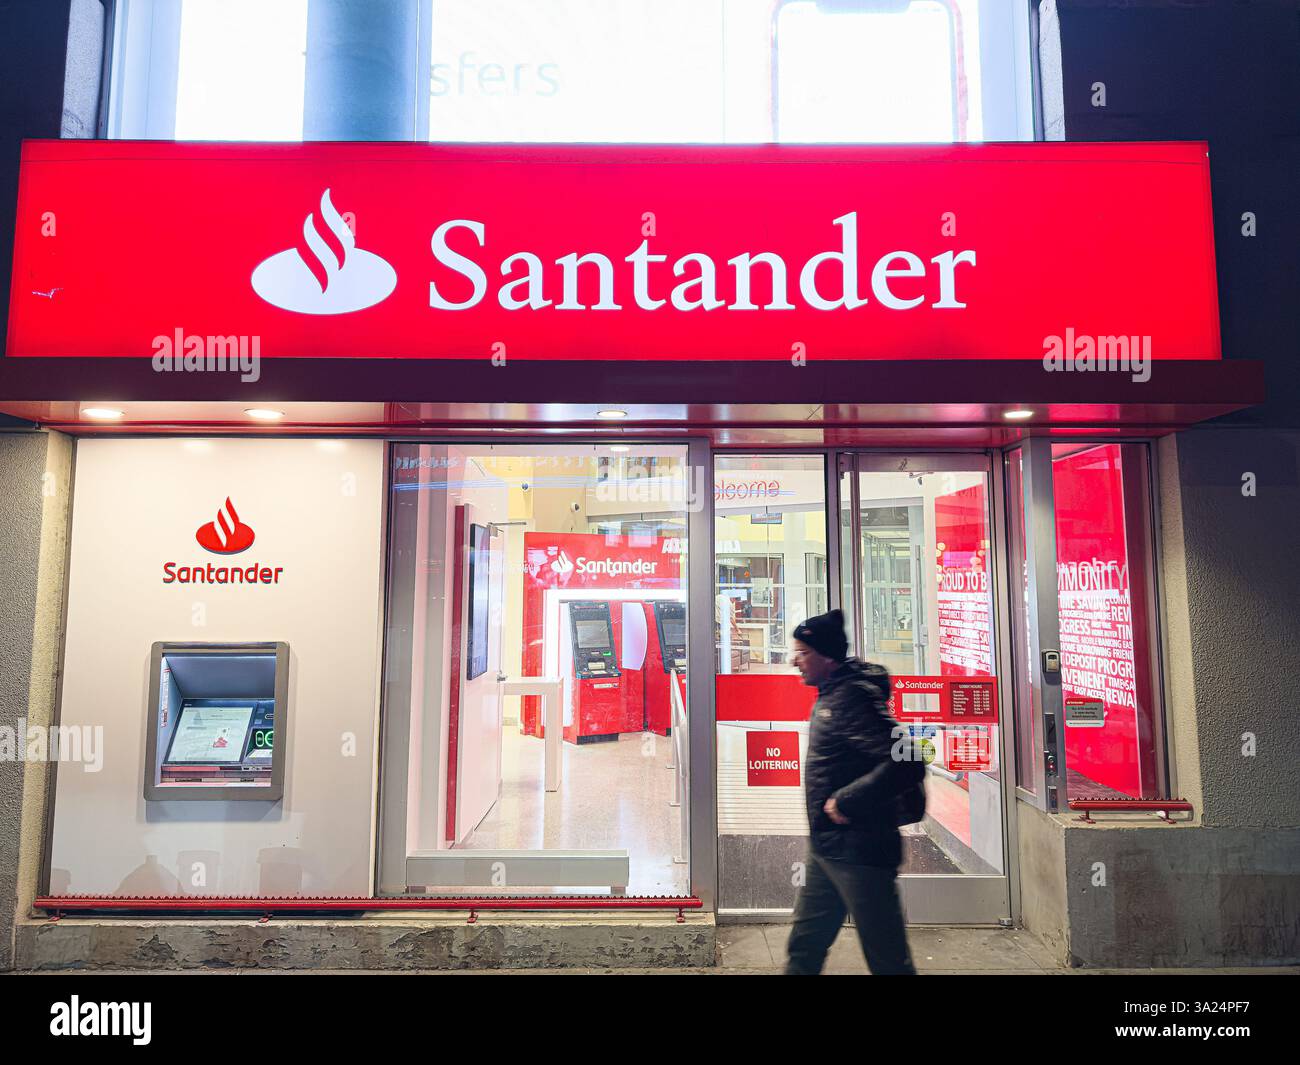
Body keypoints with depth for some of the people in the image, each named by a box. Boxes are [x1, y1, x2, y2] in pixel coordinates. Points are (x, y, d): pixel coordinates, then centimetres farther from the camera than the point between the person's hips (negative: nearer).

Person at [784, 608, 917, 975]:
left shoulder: (852, 697, -20)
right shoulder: (829, 696, 10)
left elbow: (904, 763, -30)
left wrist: (847, 801, -23)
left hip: (859, 852, -10)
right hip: (827, 848, 10)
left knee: (888, 960, 5)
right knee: (804, 948, 18)